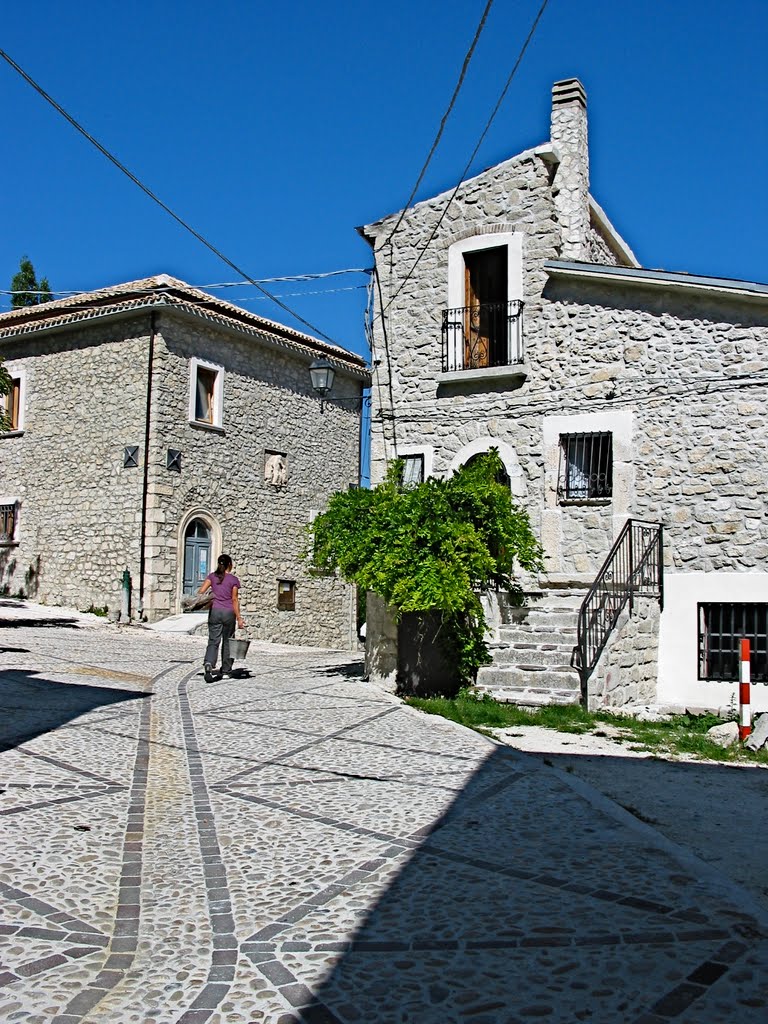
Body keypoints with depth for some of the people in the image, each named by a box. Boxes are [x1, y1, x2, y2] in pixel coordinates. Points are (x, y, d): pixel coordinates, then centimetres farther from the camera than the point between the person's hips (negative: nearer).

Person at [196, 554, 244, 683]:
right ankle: (226, 670, 19)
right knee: (227, 641, 11)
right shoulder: (234, 579, -3)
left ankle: (209, 664, -26)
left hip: (215, 611, 2)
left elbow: (201, 591, -6)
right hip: (229, 613, -1)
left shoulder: (212, 576, 4)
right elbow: (235, 600, -6)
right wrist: (239, 618, -4)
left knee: (213, 641, -1)